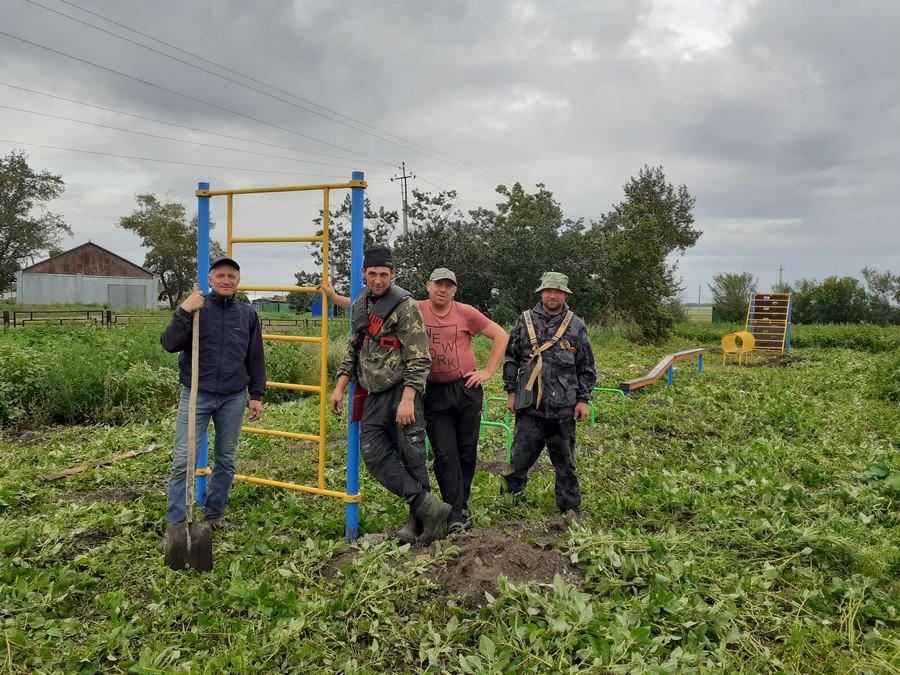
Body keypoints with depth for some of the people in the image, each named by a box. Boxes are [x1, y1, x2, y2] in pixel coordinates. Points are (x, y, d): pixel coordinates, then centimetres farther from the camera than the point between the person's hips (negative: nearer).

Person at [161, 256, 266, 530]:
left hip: (234, 399, 3)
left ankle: (215, 513, 29)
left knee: (226, 460, 12)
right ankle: (176, 523, 7)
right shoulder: (196, 307, -2)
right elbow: (169, 344, -11)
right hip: (196, 396, -2)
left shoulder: (248, 314, 6)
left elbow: (256, 358, 10)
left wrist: (257, 395, 6)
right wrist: (184, 312, -22)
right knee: (184, 461, -3)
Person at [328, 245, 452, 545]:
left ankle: (418, 520, 14)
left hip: (400, 393, -7)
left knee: (412, 459, -1)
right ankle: (429, 507, 3)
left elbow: (419, 359, -15)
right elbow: (354, 349, 24)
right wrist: (340, 386, 16)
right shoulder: (360, 305, 14)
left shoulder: (405, 306, -9)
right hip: (373, 397, 8)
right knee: (375, 456, 0)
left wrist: (407, 400, -22)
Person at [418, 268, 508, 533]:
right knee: (445, 454, -3)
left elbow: (501, 336, 3)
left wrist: (488, 371, -1)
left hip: (467, 389, 1)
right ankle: (456, 515, 2)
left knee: (467, 450, 9)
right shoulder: (416, 311, -2)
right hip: (434, 393, -1)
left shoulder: (465, 312, -3)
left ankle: (461, 504, 27)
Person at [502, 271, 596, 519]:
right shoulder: (525, 321, 5)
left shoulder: (576, 326, 5)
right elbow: (511, 359, 9)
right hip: (529, 405, 0)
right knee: (521, 454, 6)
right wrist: (511, 392, 4)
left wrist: (583, 399, 3)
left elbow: (587, 367, 8)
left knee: (565, 460, 11)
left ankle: (570, 506, 24)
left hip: (563, 407, 0)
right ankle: (510, 495, 26)